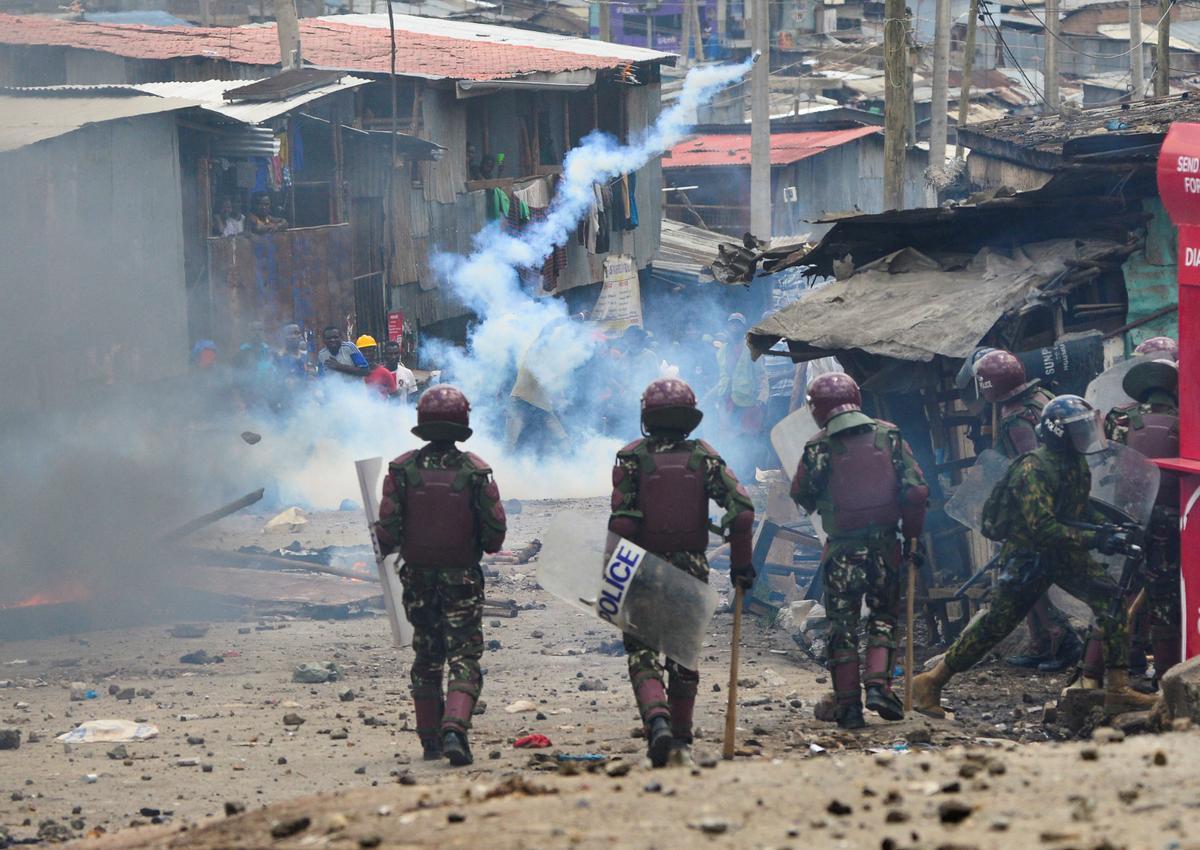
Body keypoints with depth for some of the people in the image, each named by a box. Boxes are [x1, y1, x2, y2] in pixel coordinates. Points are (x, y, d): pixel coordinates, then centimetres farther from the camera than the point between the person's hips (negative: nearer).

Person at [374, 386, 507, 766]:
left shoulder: (402, 469, -6)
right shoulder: (476, 471, -8)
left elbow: (388, 528, -10)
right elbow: (496, 533, -8)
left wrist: (385, 548, 12)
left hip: (418, 576, 2)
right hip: (463, 578, -2)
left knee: (426, 659, 17)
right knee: (464, 660, -1)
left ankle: (430, 740, 21)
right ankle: (454, 729, -23)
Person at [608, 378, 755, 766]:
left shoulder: (632, 457, -5)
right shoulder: (704, 456, 2)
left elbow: (622, 520, -13)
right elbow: (741, 508, -7)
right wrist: (741, 562, 0)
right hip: (691, 570, 2)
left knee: (641, 651, 2)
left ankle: (657, 721, -23)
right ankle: (680, 737, 20)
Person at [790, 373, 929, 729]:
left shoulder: (819, 448, -7)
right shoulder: (889, 436, 0)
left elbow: (802, 496, 4)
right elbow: (917, 490, -2)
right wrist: (912, 536, 8)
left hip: (842, 549, -2)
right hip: (884, 545, 2)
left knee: (842, 625, 8)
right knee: (884, 615, 18)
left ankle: (847, 704, 5)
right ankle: (878, 684, 2)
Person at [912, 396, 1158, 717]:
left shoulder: (1076, 464, 5)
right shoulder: (1034, 469, -23)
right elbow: (1042, 528, -30)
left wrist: (1105, 525, 4)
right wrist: (1095, 540, -31)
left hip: (1064, 552, 8)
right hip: (1027, 555, -8)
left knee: (1112, 603, -8)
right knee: (997, 623, -3)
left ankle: (1117, 690, -7)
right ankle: (930, 683, 9)